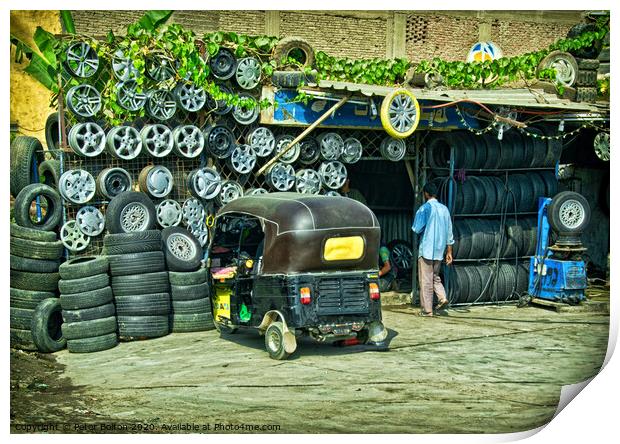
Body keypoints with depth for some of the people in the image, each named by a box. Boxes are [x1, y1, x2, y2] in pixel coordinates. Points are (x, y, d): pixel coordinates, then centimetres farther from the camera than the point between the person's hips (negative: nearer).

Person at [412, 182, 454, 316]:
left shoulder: (424, 208, -11)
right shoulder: (444, 209, 8)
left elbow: (416, 229, -13)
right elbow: (449, 232, 10)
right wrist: (449, 251, 15)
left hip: (426, 249, -6)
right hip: (440, 250, 6)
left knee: (425, 280, 1)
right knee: (435, 276, 21)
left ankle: (427, 310, 2)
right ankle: (442, 297, 0)